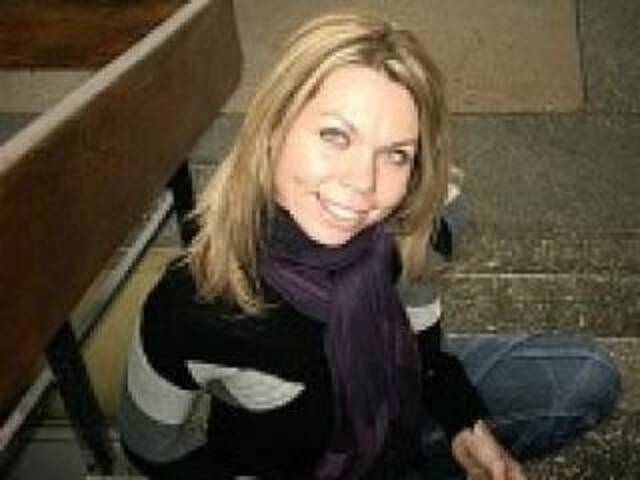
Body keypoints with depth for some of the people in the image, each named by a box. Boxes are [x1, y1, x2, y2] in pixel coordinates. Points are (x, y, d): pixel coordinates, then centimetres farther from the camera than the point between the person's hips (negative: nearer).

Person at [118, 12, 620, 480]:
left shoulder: (417, 224, -23)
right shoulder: (192, 308, -34)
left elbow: (419, 332, -1)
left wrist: (466, 427, -13)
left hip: (394, 407, 5)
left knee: (589, 378, 1)